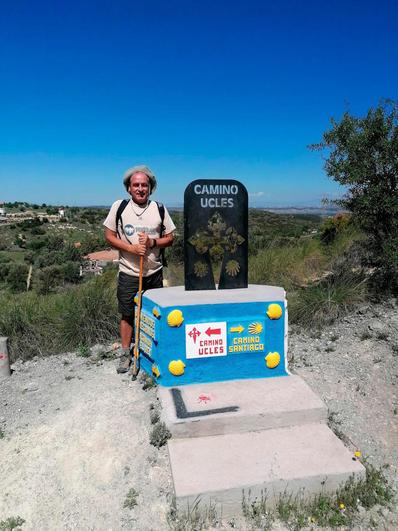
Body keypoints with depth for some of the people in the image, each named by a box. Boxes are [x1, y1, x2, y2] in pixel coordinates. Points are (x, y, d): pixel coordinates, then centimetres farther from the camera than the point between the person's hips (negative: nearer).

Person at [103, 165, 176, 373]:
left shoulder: (159, 208, 1)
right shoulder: (119, 207, -3)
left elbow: (169, 238, 4)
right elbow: (109, 235, -2)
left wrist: (152, 242, -16)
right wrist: (132, 248, -16)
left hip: (154, 272, 2)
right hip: (128, 272, -1)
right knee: (127, 314, 6)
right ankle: (125, 354, 21)